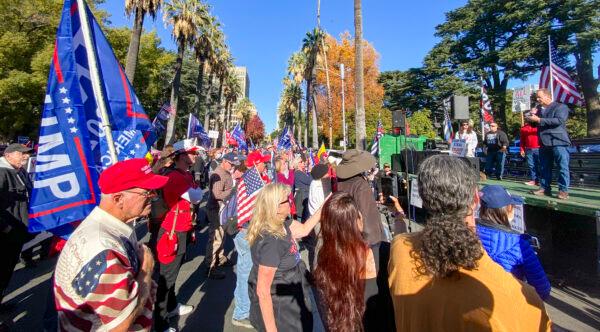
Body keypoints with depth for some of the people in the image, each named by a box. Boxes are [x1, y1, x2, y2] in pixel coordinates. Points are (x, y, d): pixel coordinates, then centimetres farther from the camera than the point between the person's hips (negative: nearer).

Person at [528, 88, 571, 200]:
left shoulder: (561, 107, -1)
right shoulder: (541, 110, 20)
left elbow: (559, 120, -18)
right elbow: (539, 124, 32)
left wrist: (539, 120, -17)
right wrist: (533, 119, 10)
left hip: (558, 142, -7)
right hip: (544, 143, 7)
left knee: (563, 167, -5)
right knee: (545, 168, 7)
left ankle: (563, 190, -3)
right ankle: (545, 188, 12)